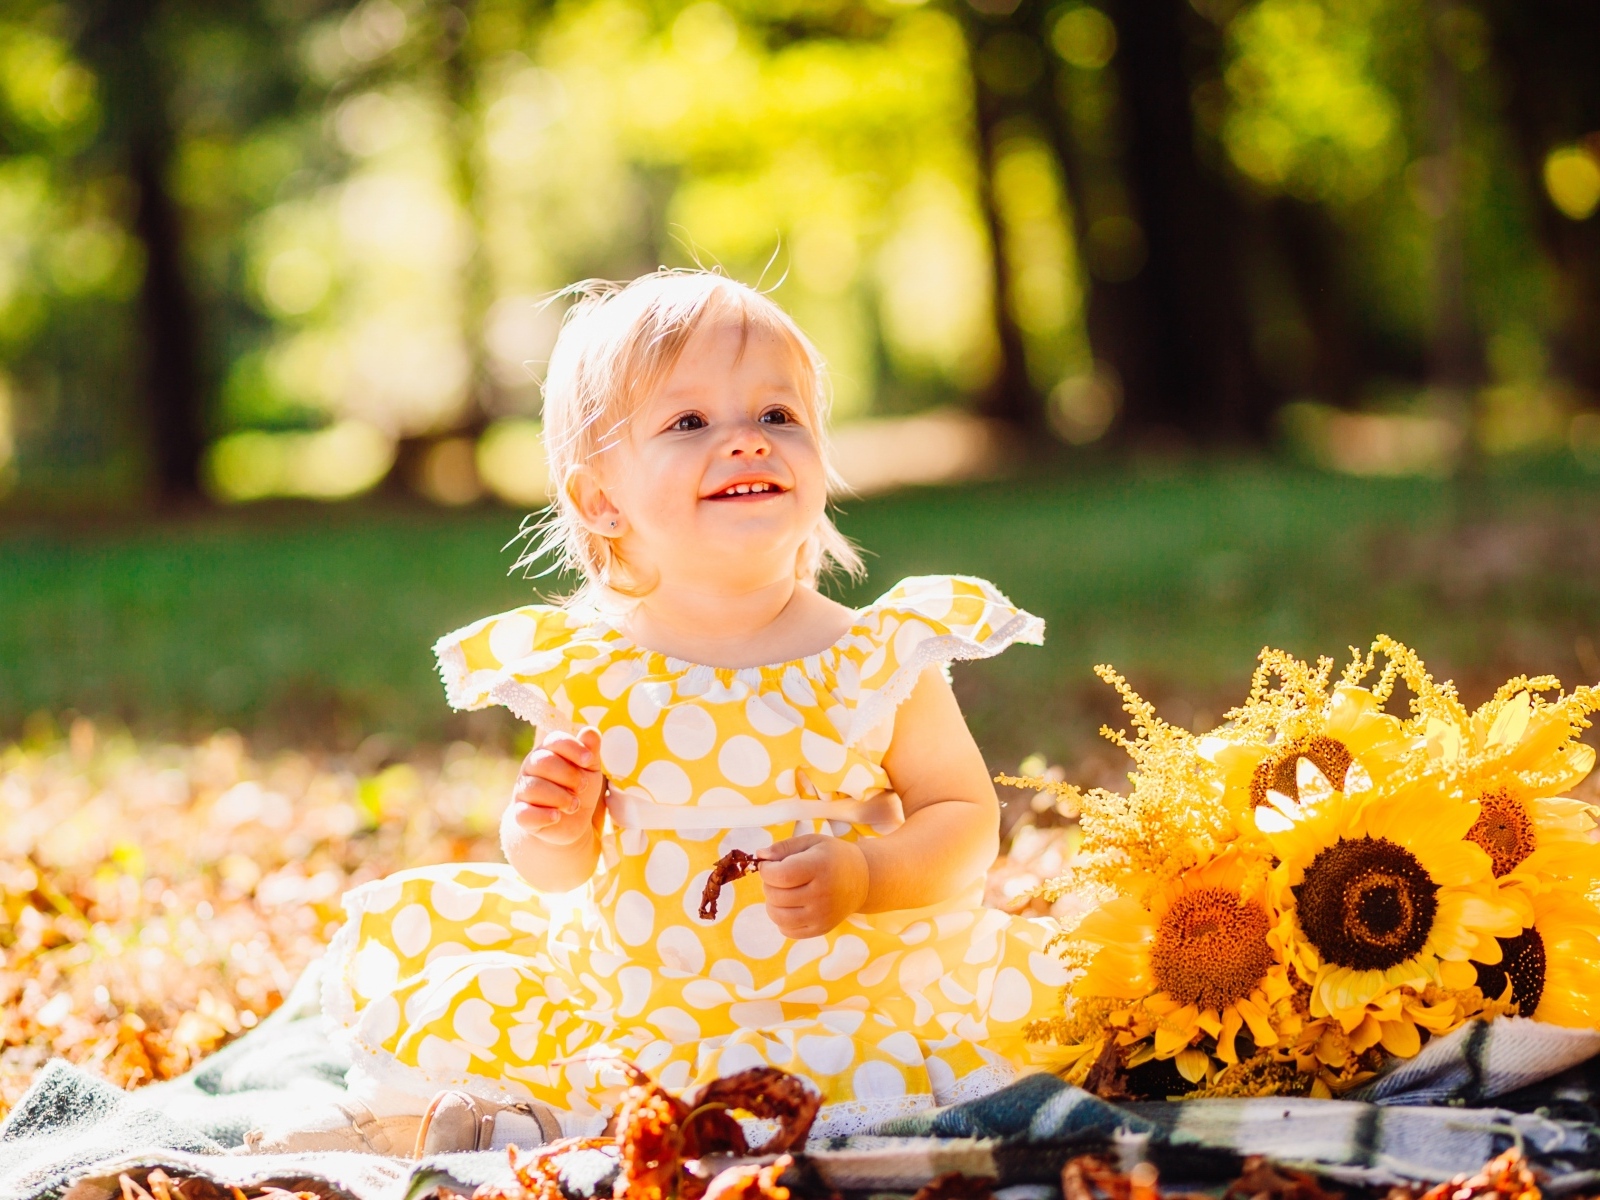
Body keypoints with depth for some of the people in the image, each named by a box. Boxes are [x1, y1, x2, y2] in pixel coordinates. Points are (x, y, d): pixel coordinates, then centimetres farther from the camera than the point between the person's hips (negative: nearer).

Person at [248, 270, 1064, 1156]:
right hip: (619, 979, 2)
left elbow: (966, 817, -2)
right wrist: (552, 831, -17)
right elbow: (558, 873, 6)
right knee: (393, 939, -10)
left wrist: (860, 875, -21)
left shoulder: (881, 657, -8)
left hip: (827, 1001, -1)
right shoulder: (582, 672, -4)